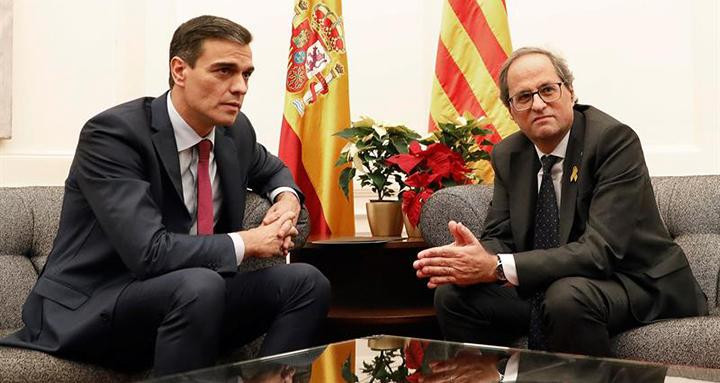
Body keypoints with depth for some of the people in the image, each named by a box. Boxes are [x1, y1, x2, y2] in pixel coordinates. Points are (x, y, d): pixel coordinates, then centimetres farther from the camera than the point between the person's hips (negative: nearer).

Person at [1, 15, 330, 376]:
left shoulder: (235, 130, 2)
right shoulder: (112, 134, -20)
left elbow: (270, 168, 28)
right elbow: (149, 252, -30)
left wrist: (286, 197, 3)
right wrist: (246, 243, -17)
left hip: (187, 297, 7)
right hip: (90, 311, -7)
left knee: (305, 281, -9)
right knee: (199, 285, -35)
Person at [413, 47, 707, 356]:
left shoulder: (614, 140, -20)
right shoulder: (507, 155, 3)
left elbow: (601, 250, -28)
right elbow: (499, 237, 2)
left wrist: (497, 267, -35)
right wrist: (471, 256, -25)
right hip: (547, 285, 6)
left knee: (567, 297, -36)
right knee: (452, 295, -9)